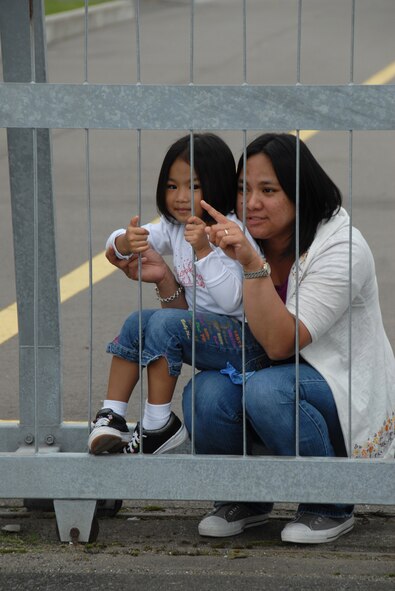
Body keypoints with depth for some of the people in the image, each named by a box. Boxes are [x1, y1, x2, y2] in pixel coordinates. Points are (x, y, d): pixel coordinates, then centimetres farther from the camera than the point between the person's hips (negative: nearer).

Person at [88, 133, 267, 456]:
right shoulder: (175, 227, 9)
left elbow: (230, 300, -23)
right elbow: (115, 245, 7)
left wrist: (204, 250, -30)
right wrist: (126, 243, -17)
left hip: (247, 341, -8)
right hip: (204, 328, 8)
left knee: (165, 323, -27)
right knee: (137, 322, -8)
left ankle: (158, 426, -17)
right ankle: (111, 418, -6)